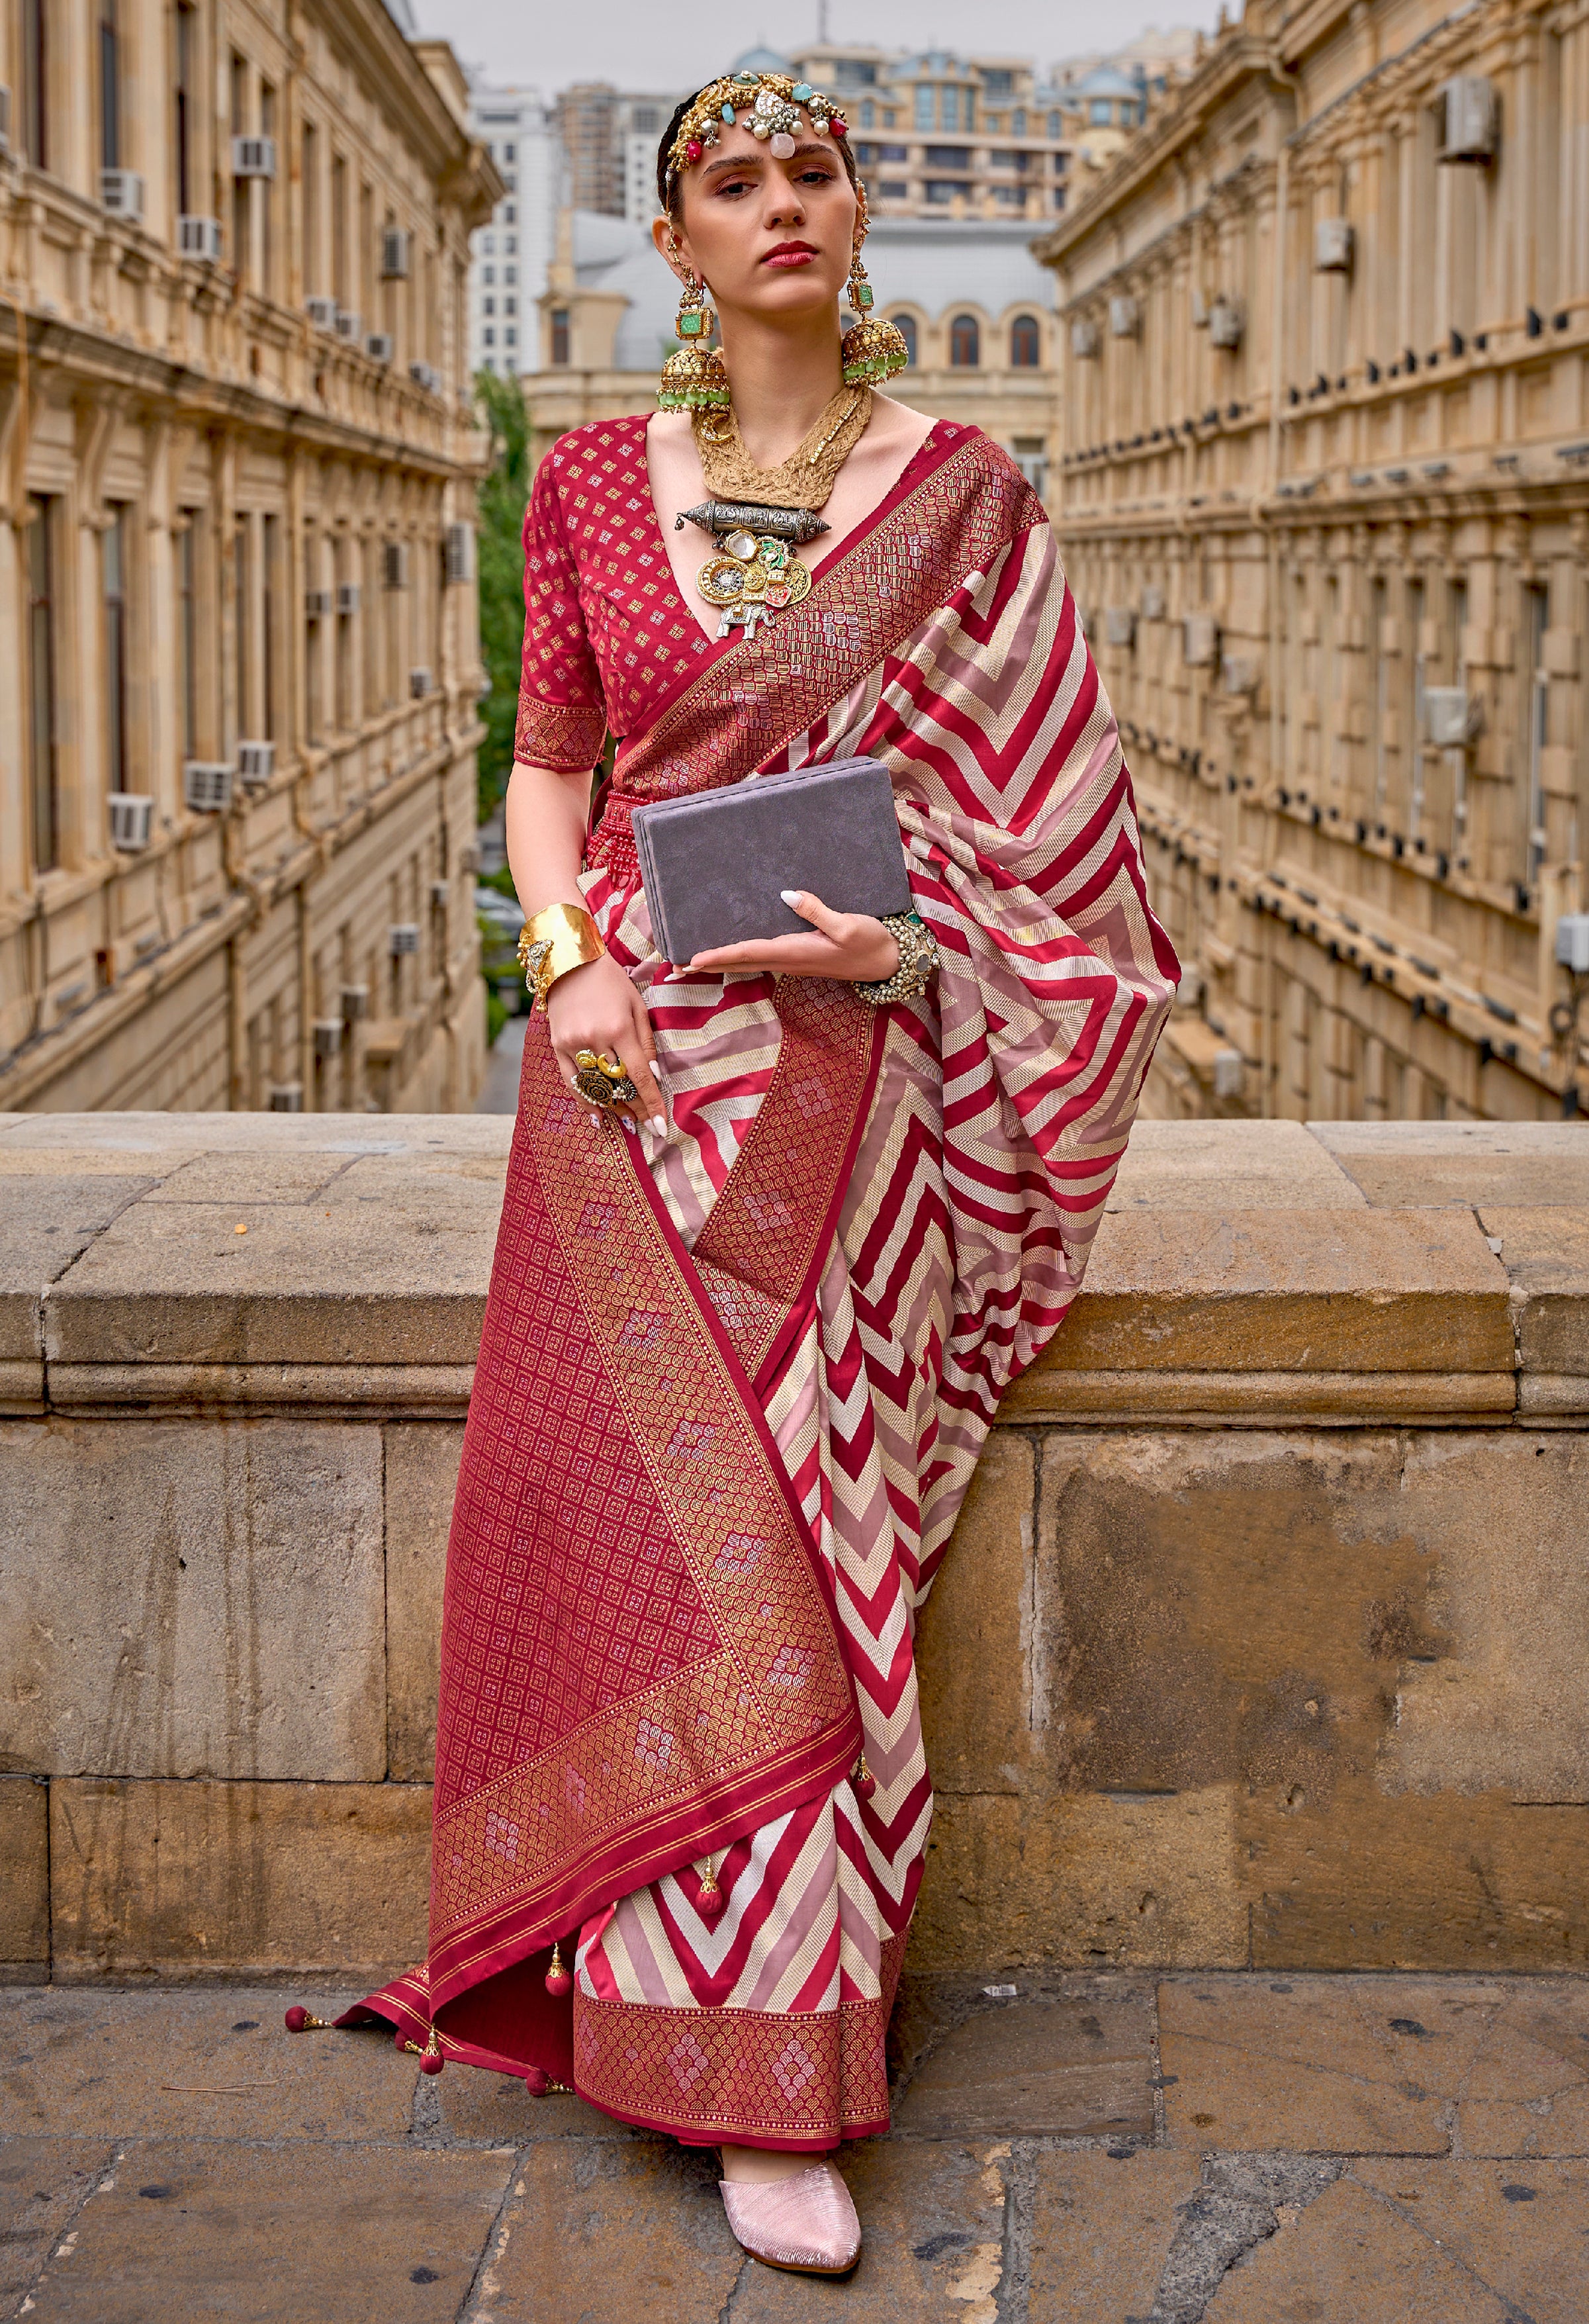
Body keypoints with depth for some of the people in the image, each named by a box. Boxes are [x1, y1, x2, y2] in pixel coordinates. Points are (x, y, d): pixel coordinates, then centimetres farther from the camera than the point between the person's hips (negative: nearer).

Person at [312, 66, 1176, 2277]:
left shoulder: (961, 495, 3)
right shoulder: (595, 483, 9)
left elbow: (1048, 822, 5)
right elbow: (547, 765, 13)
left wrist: (905, 946, -13)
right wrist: (570, 957, -5)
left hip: (846, 1070, -1)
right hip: (639, 1062, 2)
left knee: (789, 1510, -7)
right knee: (664, 1503, -7)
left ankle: (762, 2059, 6)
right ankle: (767, 2072, 5)